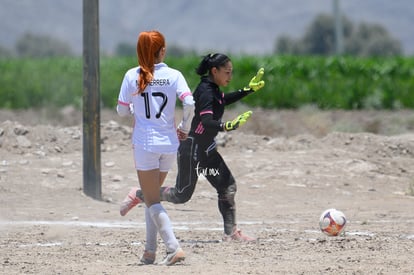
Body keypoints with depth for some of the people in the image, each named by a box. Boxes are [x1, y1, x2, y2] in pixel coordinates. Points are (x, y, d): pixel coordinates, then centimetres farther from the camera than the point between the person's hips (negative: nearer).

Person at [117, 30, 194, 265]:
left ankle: (174, 248, -18)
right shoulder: (173, 75, -2)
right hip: (169, 143, 3)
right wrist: (184, 128, 3)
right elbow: (189, 103, -13)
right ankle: (150, 251, 17)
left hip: (145, 143, -3)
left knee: (152, 202, -1)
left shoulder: (132, 76, -4)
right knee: (153, 198, 19)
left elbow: (122, 111, 0)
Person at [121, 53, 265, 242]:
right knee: (182, 194, 1)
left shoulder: (213, 89, 7)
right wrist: (228, 126, -49)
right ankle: (138, 195, 18)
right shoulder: (206, 91, -21)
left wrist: (249, 89, 26)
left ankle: (231, 233, 6)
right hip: (192, 149, -9)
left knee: (228, 187, 2)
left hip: (206, 150, 9)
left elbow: (225, 100, 30)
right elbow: (206, 122, -34)